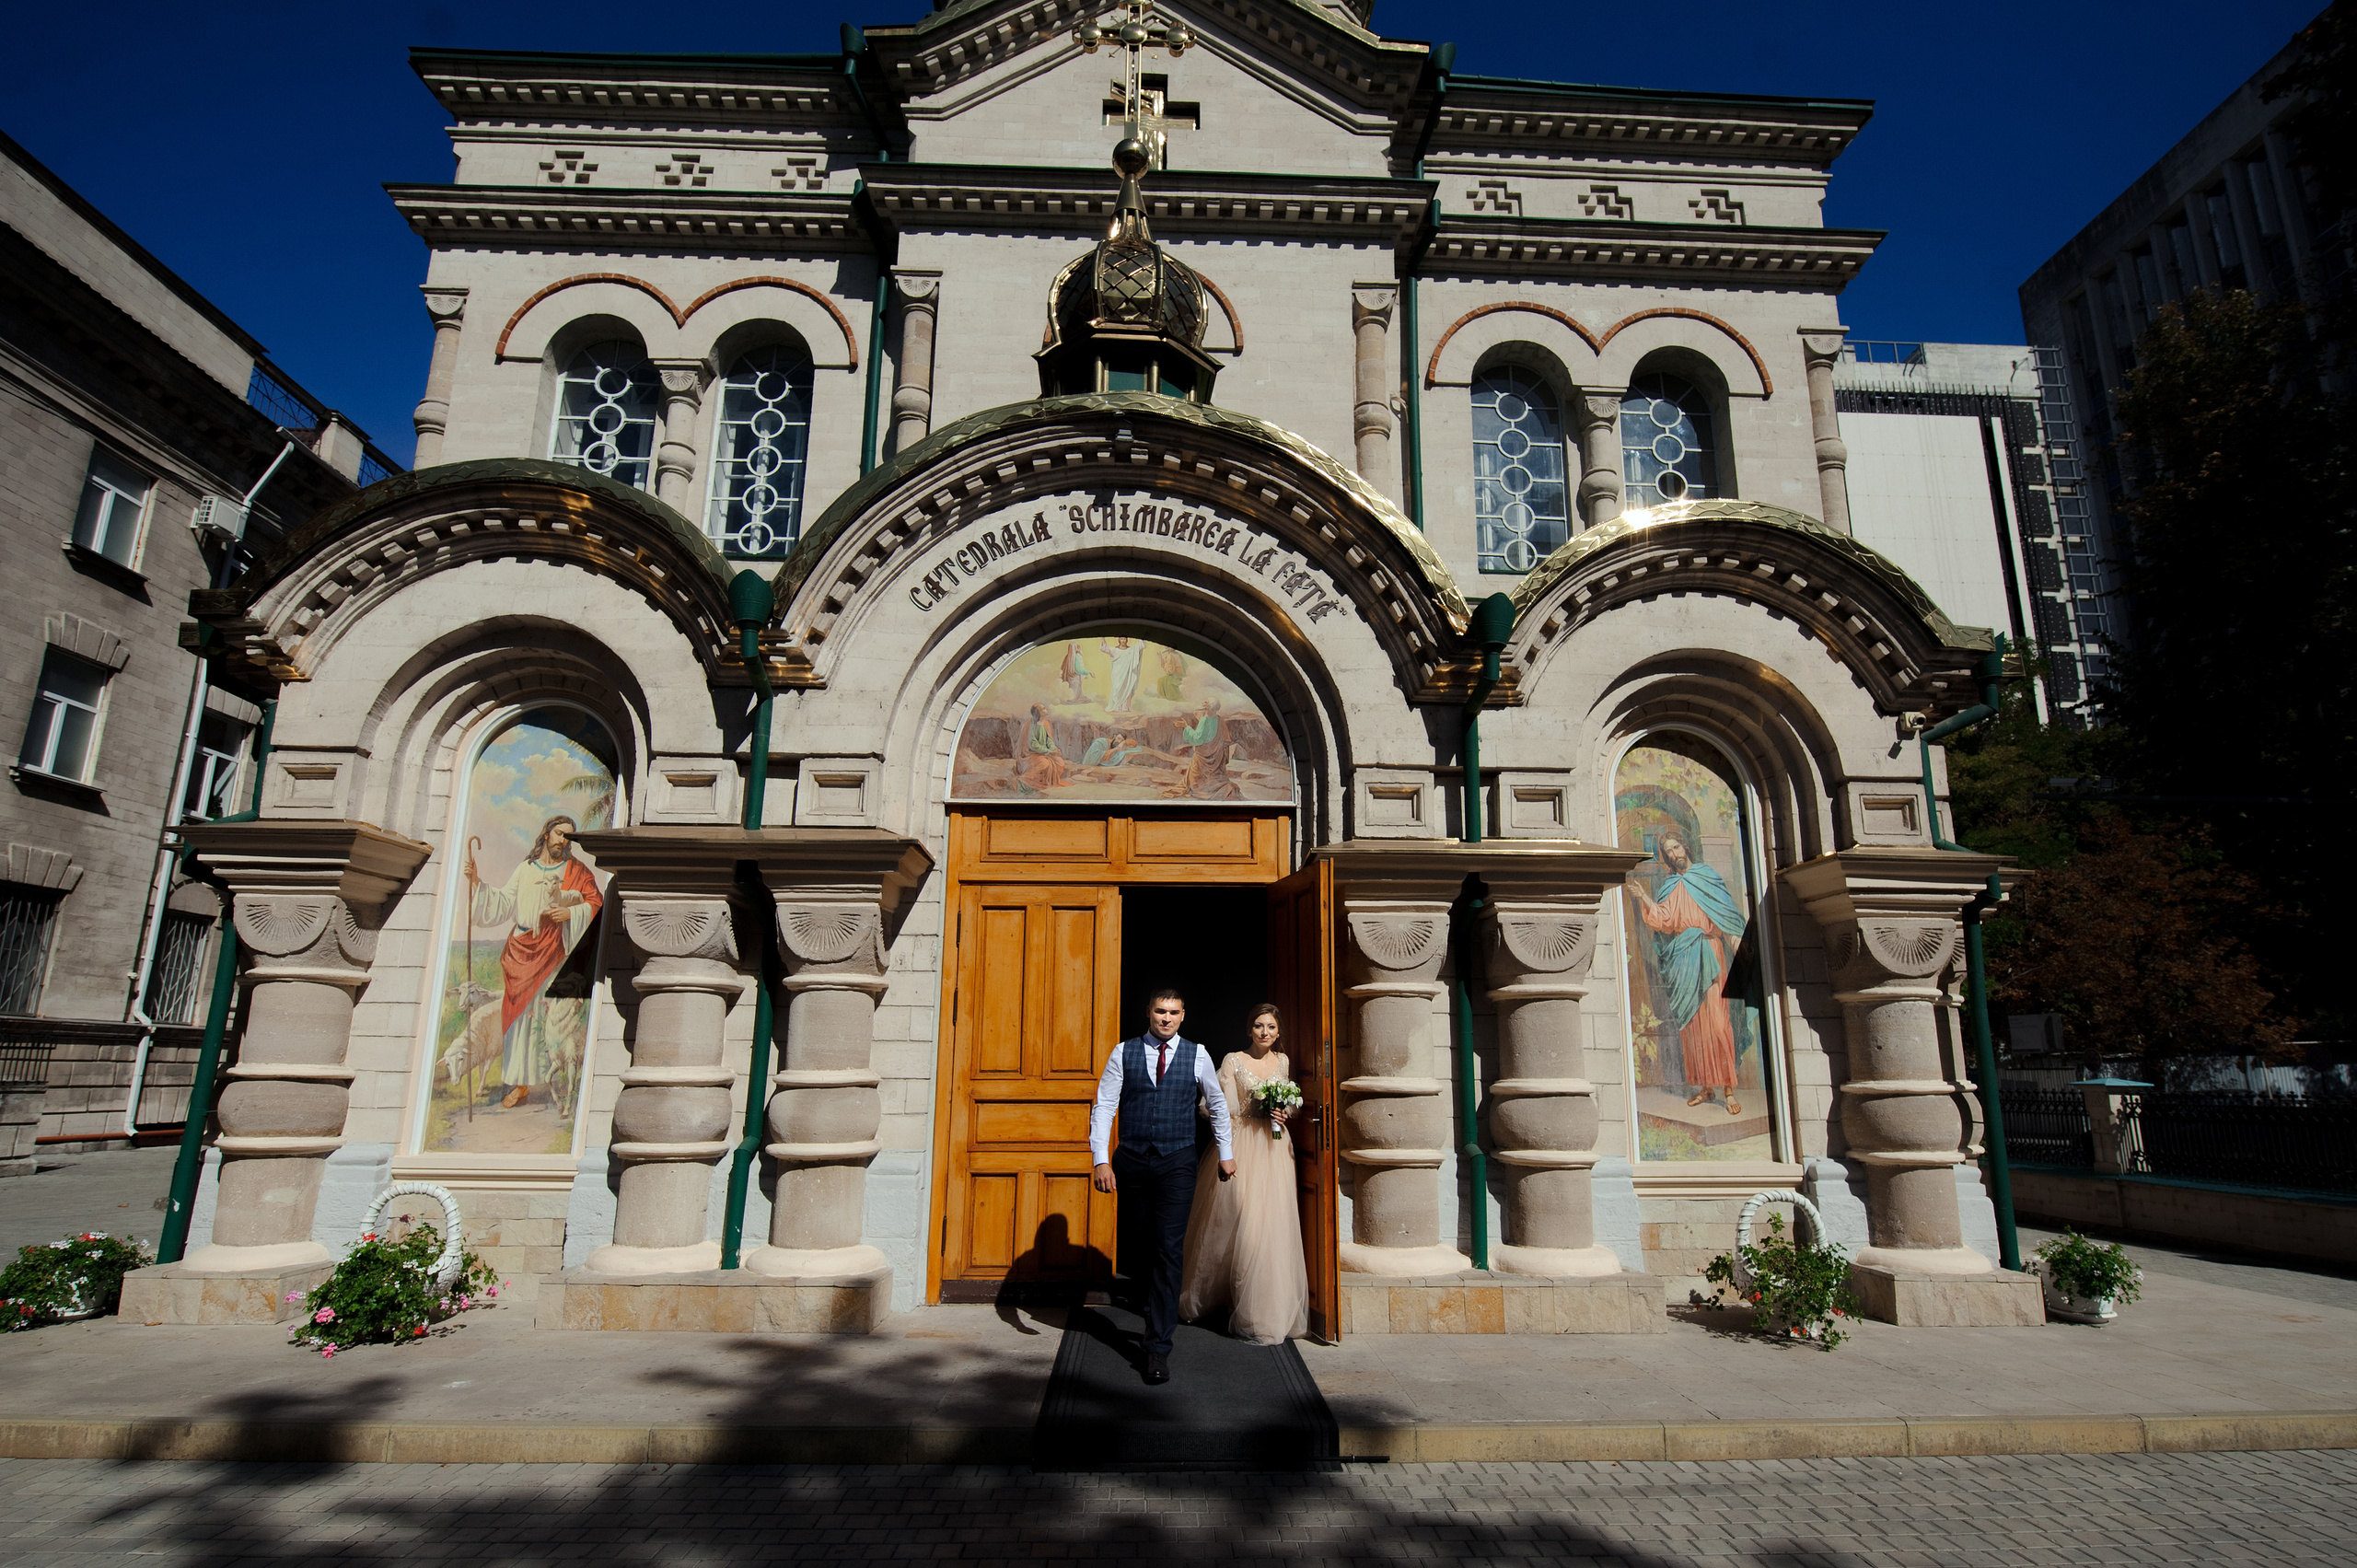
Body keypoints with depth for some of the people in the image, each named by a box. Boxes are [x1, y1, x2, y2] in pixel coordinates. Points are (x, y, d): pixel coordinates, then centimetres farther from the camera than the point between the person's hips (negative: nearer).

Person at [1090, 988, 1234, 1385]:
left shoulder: (1197, 1055, 3)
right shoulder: (1123, 1053, 1)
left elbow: (1218, 1103, 16)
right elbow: (1103, 1106, -1)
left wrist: (1226, 1153, 18)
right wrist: (1100, 1159, -10)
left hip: (1177, 1163, -1)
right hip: (1131, 1160, 1)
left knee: (1169, 1250, -7)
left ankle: (1159, 1346, -3)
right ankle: (1154, 1304, 40)